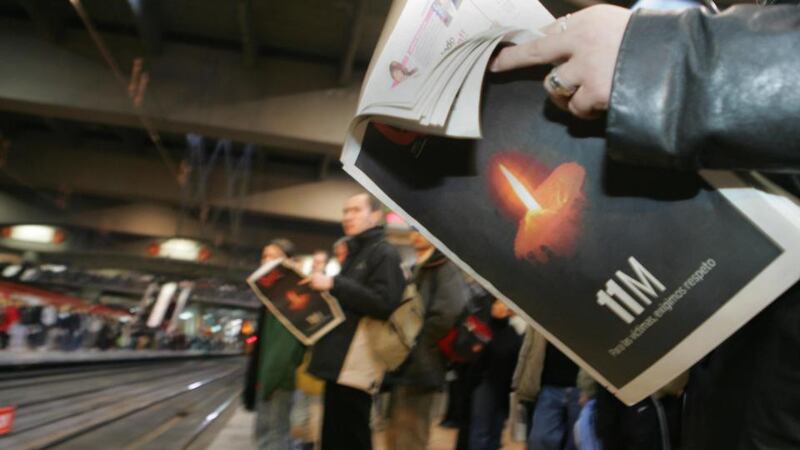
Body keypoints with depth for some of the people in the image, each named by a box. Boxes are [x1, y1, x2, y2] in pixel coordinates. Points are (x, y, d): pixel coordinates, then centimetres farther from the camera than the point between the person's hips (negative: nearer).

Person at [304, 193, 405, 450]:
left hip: (355, 365, -9)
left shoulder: (384, 253, -5)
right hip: (339, 362, 9)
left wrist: (333, 284, -17)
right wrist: (322, 288, 16)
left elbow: (384, 303, -19)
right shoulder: (354, 254, 22)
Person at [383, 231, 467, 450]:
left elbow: (449, 314, -25)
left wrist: (414, 344, -15)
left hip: (418, 367, -9)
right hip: (404, 367, 9)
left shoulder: (447, 268, -9)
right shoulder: (418, 269, 19)